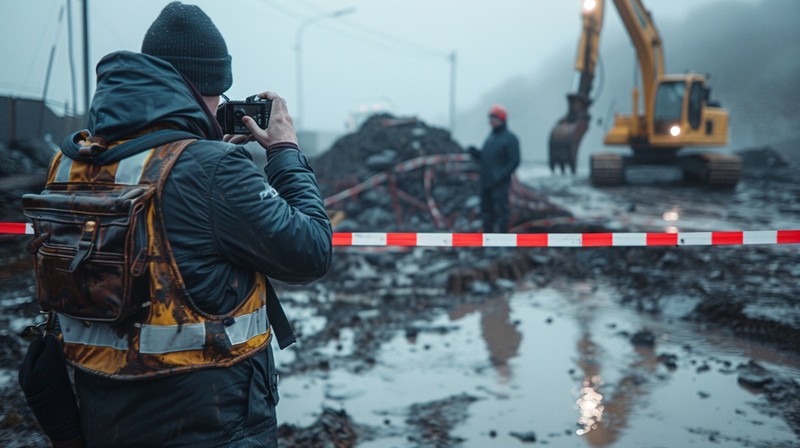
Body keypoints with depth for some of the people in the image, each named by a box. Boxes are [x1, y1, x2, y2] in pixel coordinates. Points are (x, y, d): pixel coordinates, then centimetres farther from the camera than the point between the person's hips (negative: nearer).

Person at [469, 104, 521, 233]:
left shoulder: (510, 138, -6)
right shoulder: (490, 137, 17)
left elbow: (514, 161, -13)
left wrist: (500, 176, -21)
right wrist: (475, 152, 1)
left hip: (500, 184, -7)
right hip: (486, 182, 8)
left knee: (501, 211, -6)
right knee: (487, 211, 10)